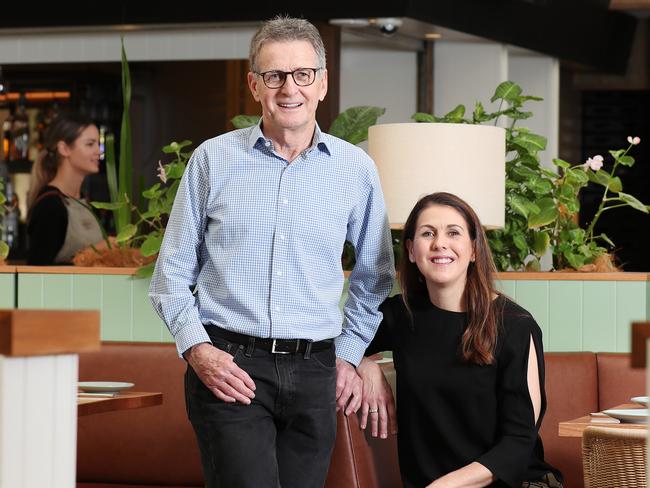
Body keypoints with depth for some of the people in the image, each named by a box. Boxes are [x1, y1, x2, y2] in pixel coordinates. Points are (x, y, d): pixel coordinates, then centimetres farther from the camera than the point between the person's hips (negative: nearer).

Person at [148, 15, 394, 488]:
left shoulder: (356, 169, 8)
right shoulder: (213, 159, 4)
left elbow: (374, 276, 20)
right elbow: (172, 272, 8)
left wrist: (349, 354, 12)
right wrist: (197, 348, -5)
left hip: (313, 373, 2)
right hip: (228, 367, -2)